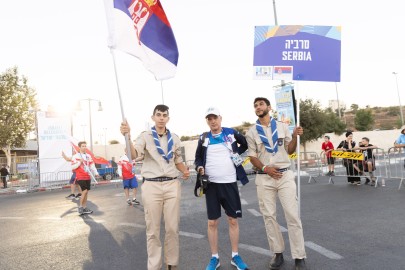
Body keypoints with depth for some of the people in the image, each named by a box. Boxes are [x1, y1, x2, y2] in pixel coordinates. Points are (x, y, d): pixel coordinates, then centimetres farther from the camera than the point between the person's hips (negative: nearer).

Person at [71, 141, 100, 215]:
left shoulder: (88, 156, 12)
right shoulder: (75, 156, -4)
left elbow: (92, 165, 11)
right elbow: (73, 167, -7)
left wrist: (96, 173, -1)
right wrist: (80, 162, -19)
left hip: (88, 177, 6)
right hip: (80, 177, -5)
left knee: (86, 192, 7)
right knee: (84, 191, -14)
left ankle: (84, 208, 16)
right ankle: (80, 207, 0)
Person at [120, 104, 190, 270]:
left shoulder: (174, 138, 10)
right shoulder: (145, 136, -1)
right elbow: (134, 155, -19)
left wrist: (185, 171, -1)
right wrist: (128, 136, -36)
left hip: (172, 185, 3)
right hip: (151, 186, -3)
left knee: (172, 228, 9)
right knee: (153, 229, 6)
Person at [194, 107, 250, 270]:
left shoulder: (231, 133, 2)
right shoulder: (203, 138, 5)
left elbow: (246, 144, 15)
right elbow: (198, 157, 10)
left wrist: (237, 152, 0)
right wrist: (199, 167, -9)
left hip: (229, 183, 0)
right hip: (212, 184, 1)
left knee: (233, 220, 7)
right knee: (212, 222, 6)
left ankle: (235, 256, 23)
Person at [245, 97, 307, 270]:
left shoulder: (282, 126, 8)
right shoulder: (252, 132, 5)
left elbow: (290, 151, 10)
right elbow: (252, 157, 3)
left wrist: (295, 136, -8)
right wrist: (265, 168, -14)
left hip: (285, 175, 0)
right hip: (264, 178, 1)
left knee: (292, 215, -2)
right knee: (269, 216, 5)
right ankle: (278, 253, 19)